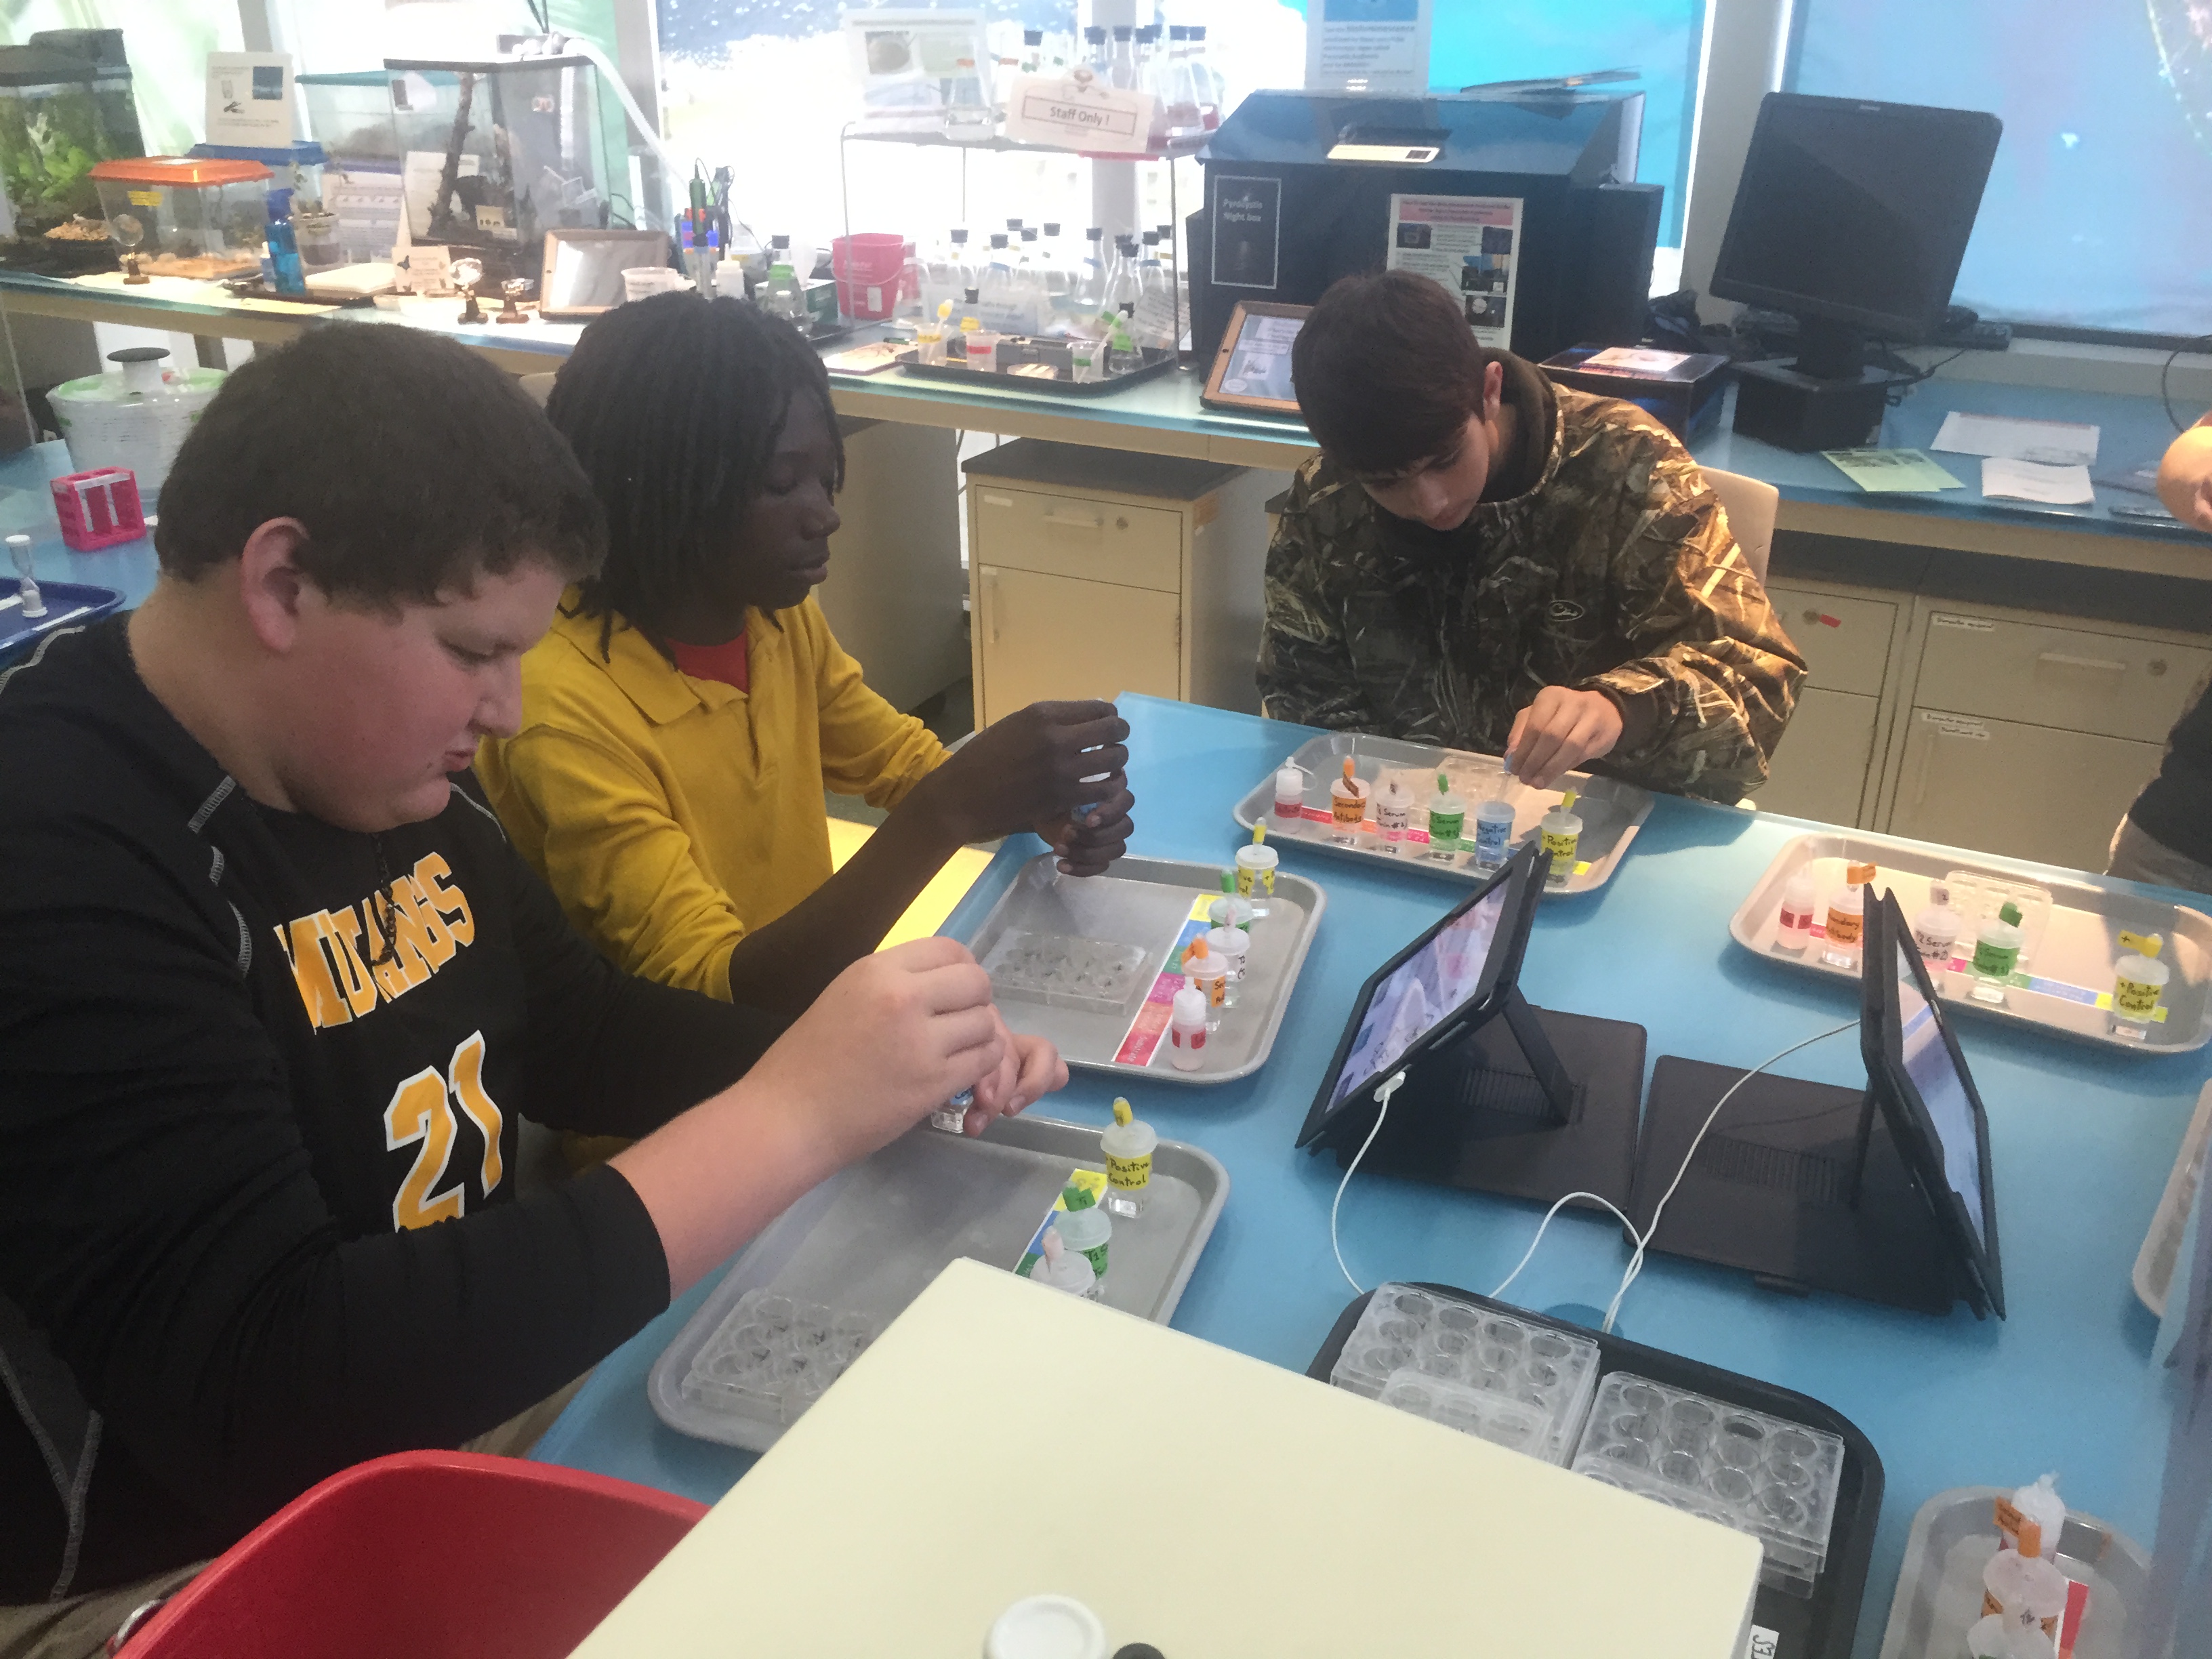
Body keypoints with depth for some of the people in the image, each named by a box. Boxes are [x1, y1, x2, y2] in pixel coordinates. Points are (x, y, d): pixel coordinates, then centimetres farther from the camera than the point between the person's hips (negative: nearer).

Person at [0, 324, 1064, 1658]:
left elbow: (581, 1028, 11)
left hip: (486, 1378, 8)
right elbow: (261, 1392, -34)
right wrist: (789, 1115, -34)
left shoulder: (389, 768, 0)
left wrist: (906, 1058, -6)